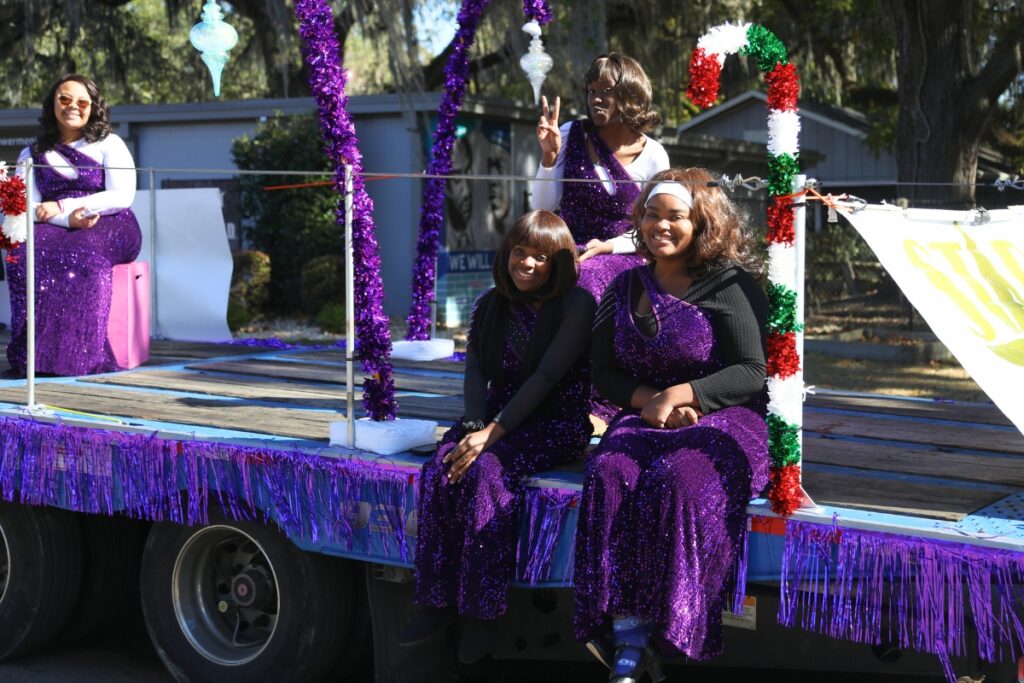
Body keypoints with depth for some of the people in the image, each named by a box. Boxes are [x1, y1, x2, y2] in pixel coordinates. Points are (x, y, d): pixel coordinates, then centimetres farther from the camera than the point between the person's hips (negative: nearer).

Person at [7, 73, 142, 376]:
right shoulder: (32, 155, 18)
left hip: (110, 229, -2)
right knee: (25, 251, -32)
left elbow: (122, 197, -4)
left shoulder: (109, 145, 10)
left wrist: (61, 207, -10)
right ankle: (29, 352, -34)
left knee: (80, 253, -38)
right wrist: (67, 219, -17)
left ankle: (75, 354, -39)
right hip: (58, 230, 3)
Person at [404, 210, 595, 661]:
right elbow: (475, 371, 5)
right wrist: (475, 427, -14)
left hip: (555, 423, -5)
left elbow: (547, 375, -17)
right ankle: (438, 602, -16)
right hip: (498, 415, 5)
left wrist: (492, 433, -23)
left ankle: (482, 611, -22)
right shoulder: (491, 305, 11)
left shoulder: (576, 305, -8)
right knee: (442, 467, -23)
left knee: (487, 468, -32)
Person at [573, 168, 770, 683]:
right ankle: (630, 640, -30)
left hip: (723, 421, -4)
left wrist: (678, 395, -17)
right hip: (645, 420, 4)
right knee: (609, 477, -29)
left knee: (678, 482, -35)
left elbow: (753, 372, -6)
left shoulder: (728, 285, -1)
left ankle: (660, 632, -24)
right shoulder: (625, 288, 14)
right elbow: (604, 371, 16)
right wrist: (646, 400, -6)